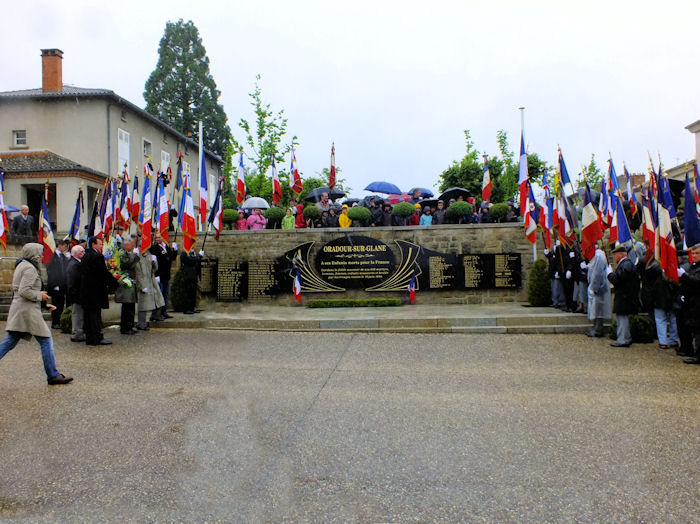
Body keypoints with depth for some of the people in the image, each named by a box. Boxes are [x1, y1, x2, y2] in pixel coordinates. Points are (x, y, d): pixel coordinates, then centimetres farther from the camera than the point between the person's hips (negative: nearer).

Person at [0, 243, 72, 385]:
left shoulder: (21, 265, 18)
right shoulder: (30, 268, -13)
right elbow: (24, 291, -23)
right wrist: (40, 296, -9)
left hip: (18, 309, 10)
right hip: (28, 310, -10)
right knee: (46, 341, -3)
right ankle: (53, 376, 1)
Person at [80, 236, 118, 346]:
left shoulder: (85, 256, 14)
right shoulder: (97, 256, -15)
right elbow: (104, 272, -15)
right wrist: (116, 283, -6)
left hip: (85, 291, 9)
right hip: (95, 291, -9)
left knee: (88, 314, 12)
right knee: (95, 314, -4)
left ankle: (89, 338, 17)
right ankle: (97, 338, 0)